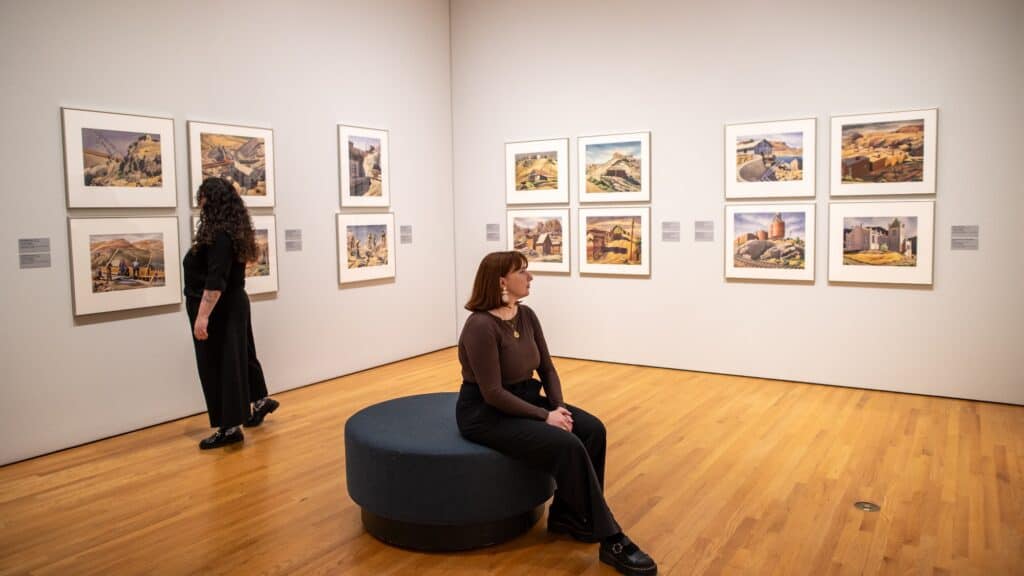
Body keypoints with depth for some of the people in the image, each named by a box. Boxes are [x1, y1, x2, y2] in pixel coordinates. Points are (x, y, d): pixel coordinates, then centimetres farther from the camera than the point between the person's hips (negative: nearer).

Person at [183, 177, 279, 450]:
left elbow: (215, 281, -28)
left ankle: (230, 427, 7)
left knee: (218, 364, -2)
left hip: (218, 310, -10)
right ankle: (260, 401, 37)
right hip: (232, 306, 10)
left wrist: (202, 315, -30)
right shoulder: (231, 230, 10)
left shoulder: (219, 235, -21)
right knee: (238, 355, 22)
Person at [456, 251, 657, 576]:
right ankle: (611, 541, -13)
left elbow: (546, 368, 8)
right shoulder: (481, 326, -23)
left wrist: (559, 407, -9)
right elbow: (493, 393, -24)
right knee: (567, 446, -25)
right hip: (486, 413, -8)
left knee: (591, 429, -11)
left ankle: (567, 515, 4)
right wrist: (545, 416, -22)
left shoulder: (527, 316, 2)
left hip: (525, 399, 8)